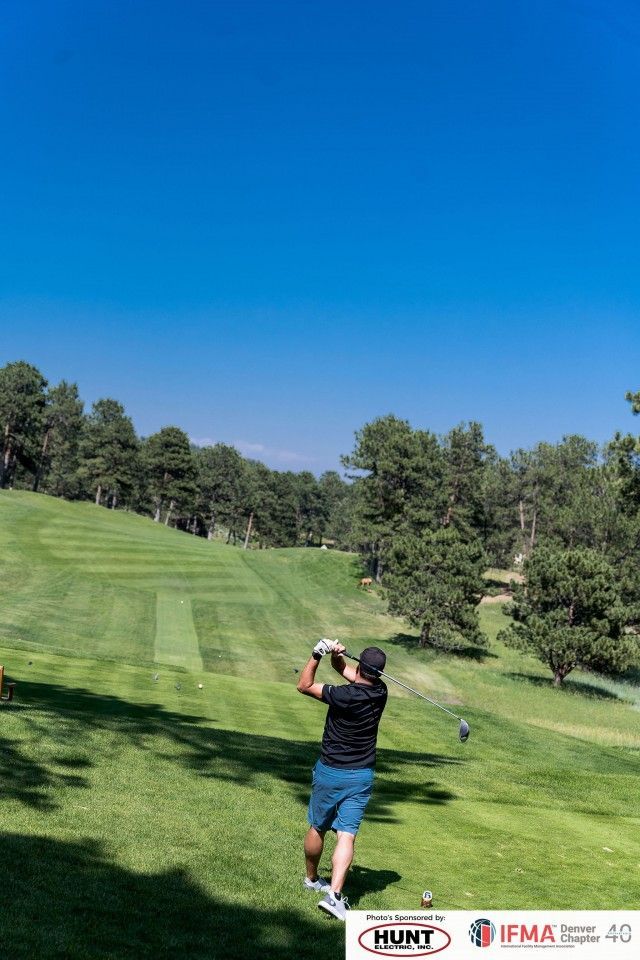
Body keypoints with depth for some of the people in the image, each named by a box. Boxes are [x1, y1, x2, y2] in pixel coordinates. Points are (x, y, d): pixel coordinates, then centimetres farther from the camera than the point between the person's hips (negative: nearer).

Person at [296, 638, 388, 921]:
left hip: (329, 772, -3)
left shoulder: (345, 695, -21)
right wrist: (337, 655, -14)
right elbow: (342, 668, 6)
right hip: (361, 776, 3)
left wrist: (317, 654, -12)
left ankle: (312, 879, 37)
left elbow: (304, 686, -8)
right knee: (346, 835, -3)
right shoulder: (380, 691, -4)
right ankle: (334, 894, -17)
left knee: (317, 828, 18)